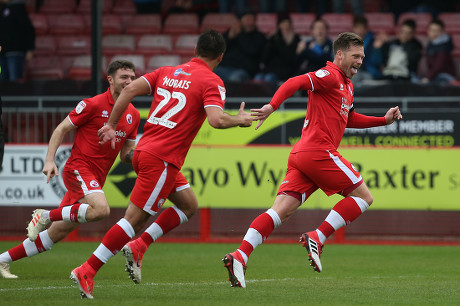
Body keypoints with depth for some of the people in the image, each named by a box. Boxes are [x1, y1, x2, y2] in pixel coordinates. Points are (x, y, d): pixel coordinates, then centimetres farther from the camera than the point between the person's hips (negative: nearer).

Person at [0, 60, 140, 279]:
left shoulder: (133, 115, 11)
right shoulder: (94, 104, -8)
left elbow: (125, 154, 17)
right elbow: (61, 129, -4)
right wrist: (49, 160, -14)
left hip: (96, 179, 7)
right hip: (78, 168, -7)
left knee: (57, 234, 5)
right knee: (101, 209, -33)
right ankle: (45, 216, -15)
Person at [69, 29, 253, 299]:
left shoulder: (168, 72, 15)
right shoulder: (212, 82, -4)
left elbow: (130, 89, 7)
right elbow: (216, 119, -20)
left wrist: (111, 125, 13)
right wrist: (240, 120, -1)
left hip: (144, 149, 8)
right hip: (162, 160, -8)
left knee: (188, 206, 20)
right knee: (134, 219, -8)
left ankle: (138, 247, 8)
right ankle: (87, 271, -13)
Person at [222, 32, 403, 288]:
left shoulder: (347, 85, 26)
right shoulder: (330, 76, -5)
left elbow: (349, 118, 40)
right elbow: (294, 83, -18)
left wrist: (385, 120, 33)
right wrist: (272, 106, -33)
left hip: (302, 155, 9)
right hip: (319, 151, -9)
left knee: (282, 211, -4)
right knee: (363, 196, 0)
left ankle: (240, 257, -18)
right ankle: (318, 238, -8)